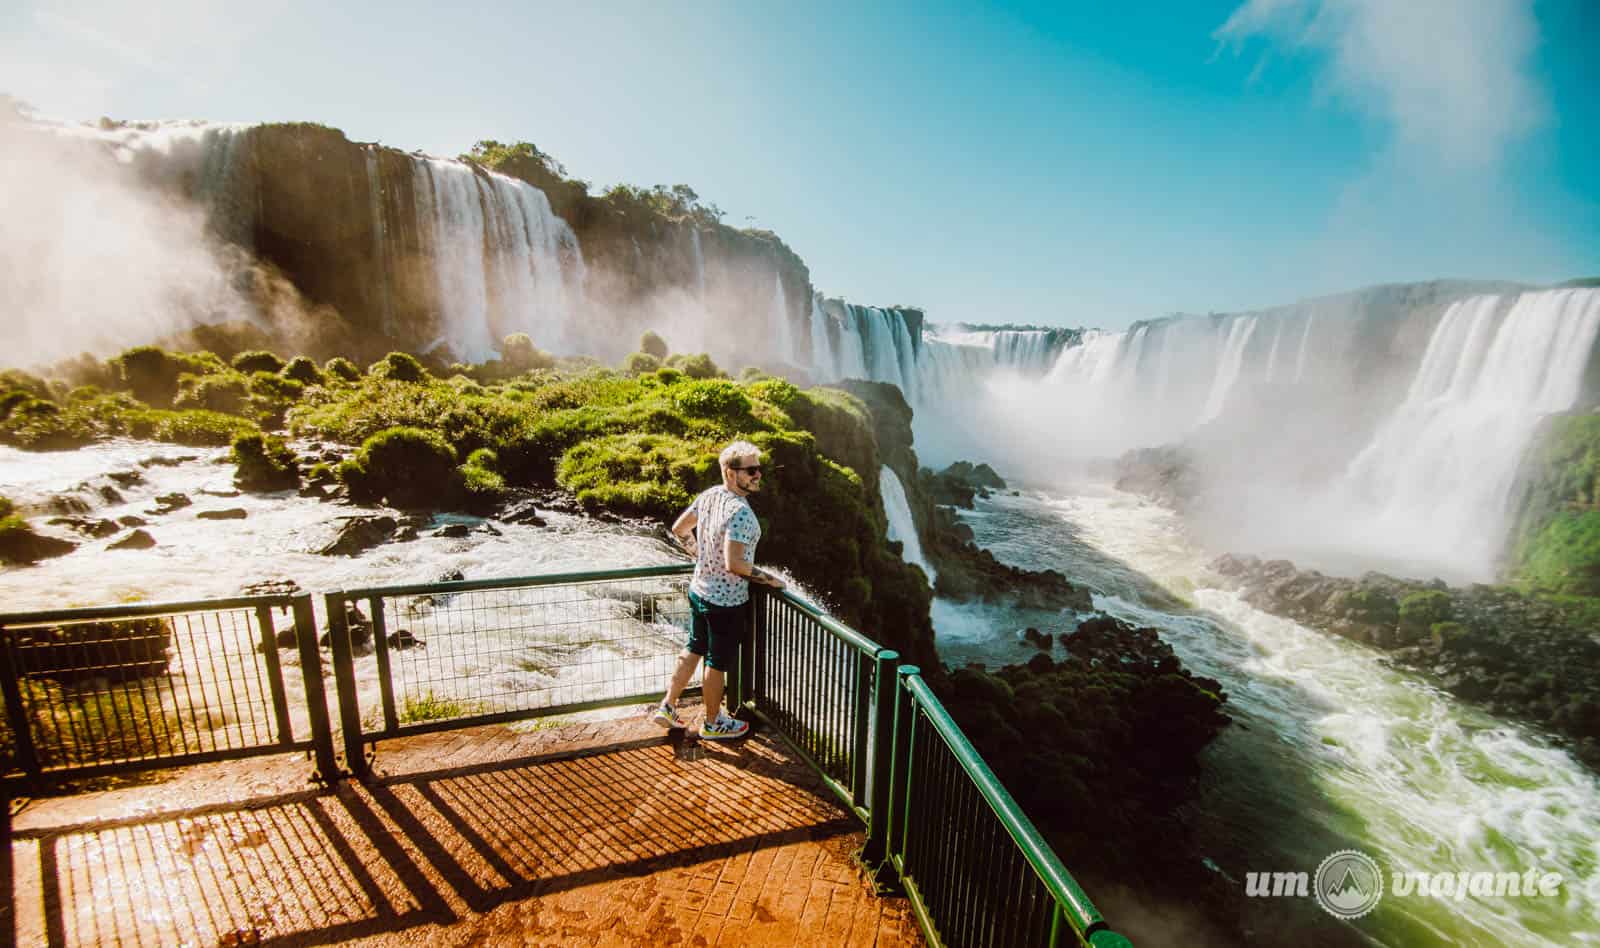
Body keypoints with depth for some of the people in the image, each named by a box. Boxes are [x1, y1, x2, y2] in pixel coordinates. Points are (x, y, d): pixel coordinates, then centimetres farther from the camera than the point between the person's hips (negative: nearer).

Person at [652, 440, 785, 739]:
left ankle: (667, 707, 38)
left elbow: (679, 529, 9)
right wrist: (770, 579, -20)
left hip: (699, 590, 8)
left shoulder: (708, 496, -2)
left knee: (693, 650, 25)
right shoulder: (740, 511, -28)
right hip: (726, 601, -8)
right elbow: (735, 564, -33)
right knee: (718, 663, 12)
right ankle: (713, 723, 33)